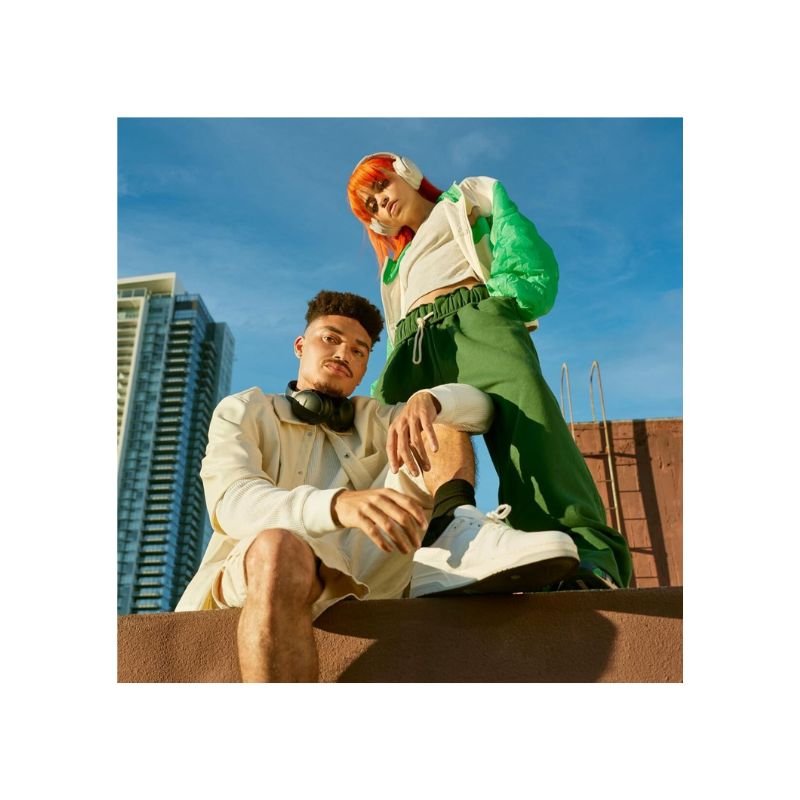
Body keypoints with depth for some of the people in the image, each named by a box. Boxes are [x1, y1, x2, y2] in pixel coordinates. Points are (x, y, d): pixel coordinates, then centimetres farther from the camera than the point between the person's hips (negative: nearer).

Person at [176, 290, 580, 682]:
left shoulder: (371, 421, 23)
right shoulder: (242, 411, 9)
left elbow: (479, 409, 11)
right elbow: (232, 504, -12)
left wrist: (425, 401, -14)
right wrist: (338, 504, -33)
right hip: (246, 585, -3)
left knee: (437, 424, 0)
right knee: (278, 549, -42)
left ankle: (454, 533, -29)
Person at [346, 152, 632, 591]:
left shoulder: (471, 195, 28)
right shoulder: (396, 265, 42)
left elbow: (516, 240, 9)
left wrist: (514, 291, -10)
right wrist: (388, 390, 13)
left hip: (475, 318, -6)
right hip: (415, 347, 6)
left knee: (525, 415, -34)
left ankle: (587, 557, -52)